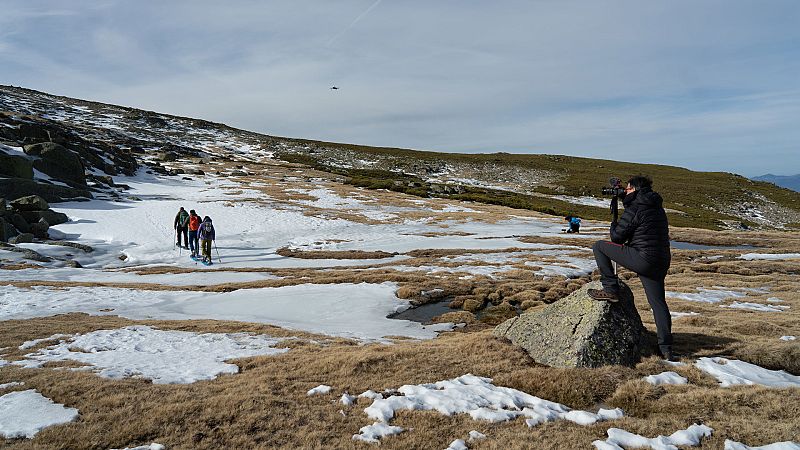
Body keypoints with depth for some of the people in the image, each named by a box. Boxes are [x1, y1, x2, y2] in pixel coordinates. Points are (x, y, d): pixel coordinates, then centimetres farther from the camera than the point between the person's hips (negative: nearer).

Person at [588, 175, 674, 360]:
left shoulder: (635, 208, -8)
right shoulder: (658, 208, 18)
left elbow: (617, 236, -4)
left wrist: (614, 225, 16)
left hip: (642, 258, -8)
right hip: (661, 262, 8)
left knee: (599, 247, 3)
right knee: (658, 302, 10)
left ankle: (610, 289, 4)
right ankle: (666, 349, 9)